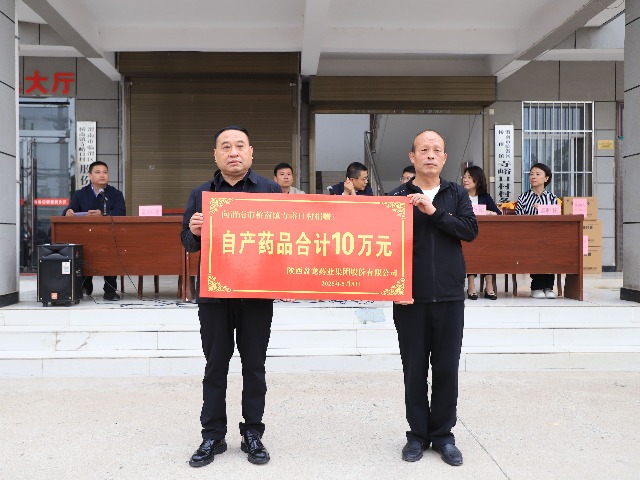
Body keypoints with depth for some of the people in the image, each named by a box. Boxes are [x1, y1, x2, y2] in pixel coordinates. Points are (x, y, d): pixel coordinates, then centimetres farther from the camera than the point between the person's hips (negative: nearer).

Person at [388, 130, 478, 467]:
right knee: (414, 369, 7)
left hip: (450, 297, 1)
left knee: (446, 369, 7)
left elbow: (470, 230, -7)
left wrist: (433, 212, -17)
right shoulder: (397, 197, 2)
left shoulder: (457, 195, 7)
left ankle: (443, 435, 21)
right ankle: (417, 434, 21)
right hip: (409, 297, -1)